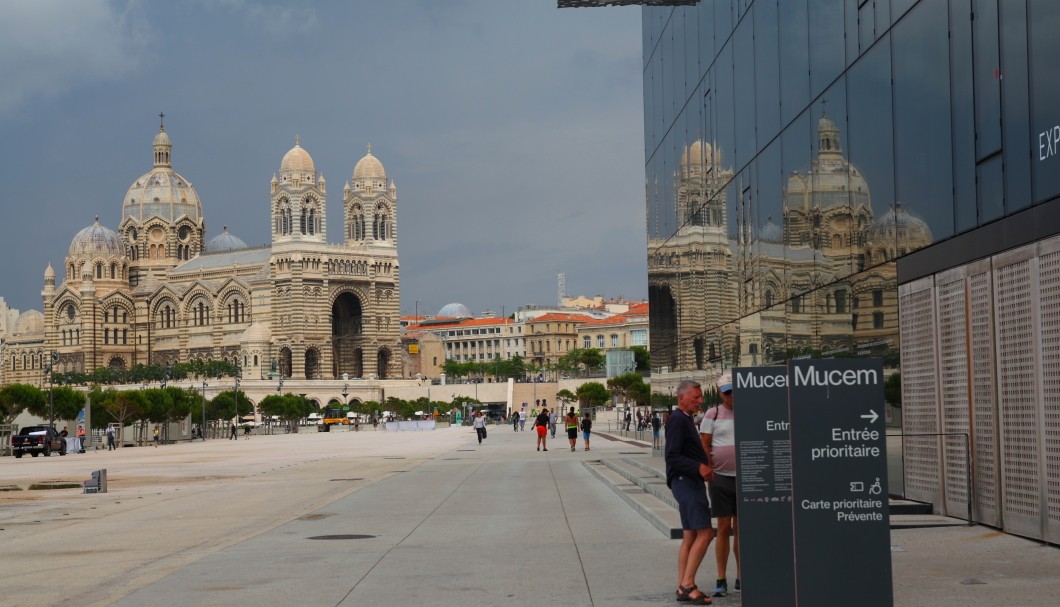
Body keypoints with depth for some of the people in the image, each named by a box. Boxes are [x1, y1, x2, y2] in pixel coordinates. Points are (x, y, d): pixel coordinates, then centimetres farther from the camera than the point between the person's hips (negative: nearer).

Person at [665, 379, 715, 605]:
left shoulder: (686, 419, 19)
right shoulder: (678, 420, -13)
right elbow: (672, 456, -21)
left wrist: (705, 468, 15)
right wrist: (699, 467, -30)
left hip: (691, 482, 11)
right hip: (685, 482, -11)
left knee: (689, 536, 9)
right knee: (704, 533, -14)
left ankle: (683, 587, 11)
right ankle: (687, 585, -13)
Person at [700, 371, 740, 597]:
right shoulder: (713, 414, -1)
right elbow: (704, 445, -2)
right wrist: (710, 471, -8)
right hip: (722, 479, -2)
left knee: (740, 528, 9)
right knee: (724, 528, -2)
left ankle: (741, 577, 16)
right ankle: (721, 580, 1)